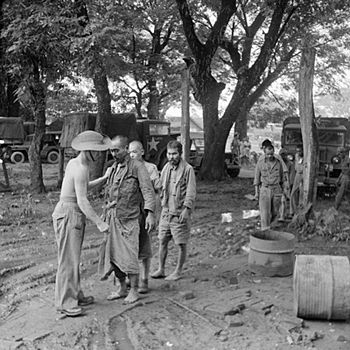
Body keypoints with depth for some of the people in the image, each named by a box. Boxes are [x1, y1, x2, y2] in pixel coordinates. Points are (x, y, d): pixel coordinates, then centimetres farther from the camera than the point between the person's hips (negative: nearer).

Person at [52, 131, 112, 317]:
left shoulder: (73, 163, 11)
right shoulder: (81, 169, -19)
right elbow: (82, 201, -25)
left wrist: (103, 179, 23)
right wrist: (99, 223, -22)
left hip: (72, 214, 10)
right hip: (69, 215, -10)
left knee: (73, 257, 15)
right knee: (68, 259, -5)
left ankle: (74, 295, 24)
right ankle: (64, 302, 3)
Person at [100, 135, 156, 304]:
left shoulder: (137, 166, -6)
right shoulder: (113, 168, 15)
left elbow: (148, 190, -13)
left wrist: (150, 213, -24)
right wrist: (106, 212, 21)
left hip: (128, 219, -7)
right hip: (111, 218, 7)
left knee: (129, 256, -5)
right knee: (113, 256, 8)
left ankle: (134, 291, 10)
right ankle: (122, 288, 23)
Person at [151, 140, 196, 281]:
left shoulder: (188, 169, -10)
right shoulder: (166, 168, 9)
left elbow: (191, 192, -14)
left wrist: (186, 209, -22)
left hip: (180, 212, -6)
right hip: (166, 211, 6)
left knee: (181, 244, 4)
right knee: (162, 241, 11)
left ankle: (178, 271, 17)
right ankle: (161, 269, 23)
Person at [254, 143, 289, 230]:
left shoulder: (278, 162, 1)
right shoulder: (260, 162, -5)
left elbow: (282, 176, 8)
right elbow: (257, 178, 0)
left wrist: (285, 190, 6)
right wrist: (256, 192, -3)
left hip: (276, 189, 2)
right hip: (264, 190, -2)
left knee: (274, 212, 9)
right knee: (265, 212, -8)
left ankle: (267, 224, 37)